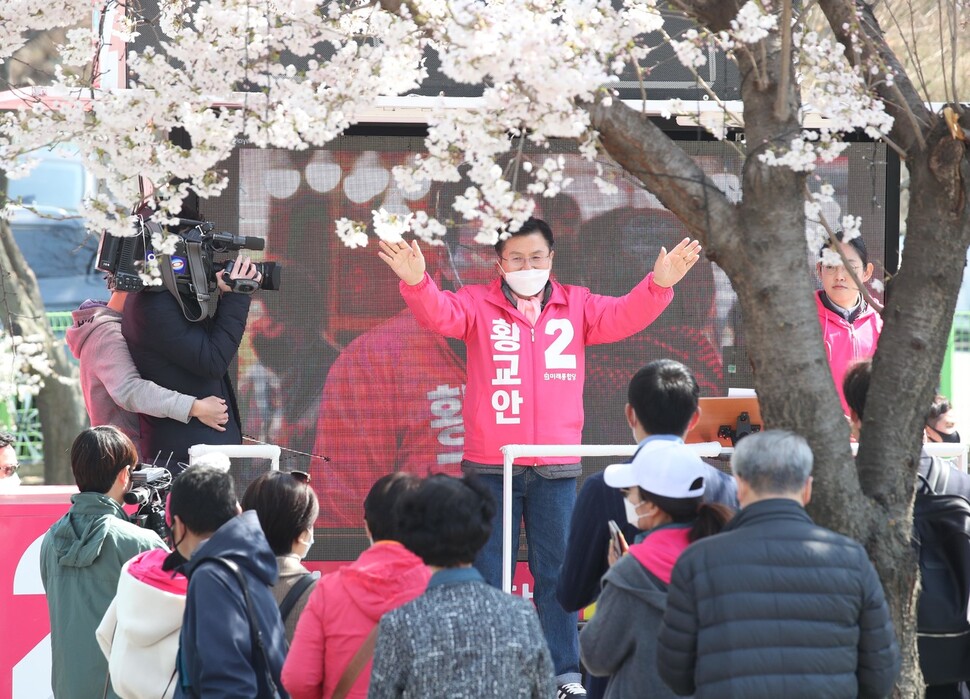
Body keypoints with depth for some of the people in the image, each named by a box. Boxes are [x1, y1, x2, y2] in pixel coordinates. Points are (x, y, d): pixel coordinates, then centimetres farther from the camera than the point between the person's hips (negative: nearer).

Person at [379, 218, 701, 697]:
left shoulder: (575, 305, 9)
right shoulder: (478, 305, 3)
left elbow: (623, 317, -3)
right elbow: (439, 315, -14)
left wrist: (659, 283, -20)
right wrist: (416, 282, -35)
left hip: (556, 465, 1)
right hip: (490, 464, -1)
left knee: (556, 571, 6)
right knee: (487, 573, 5)